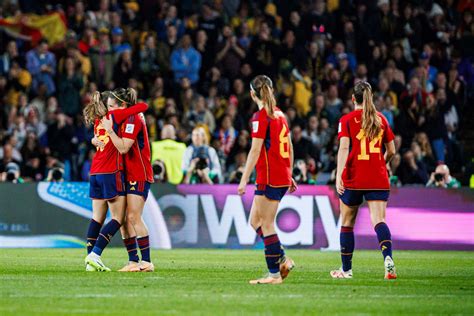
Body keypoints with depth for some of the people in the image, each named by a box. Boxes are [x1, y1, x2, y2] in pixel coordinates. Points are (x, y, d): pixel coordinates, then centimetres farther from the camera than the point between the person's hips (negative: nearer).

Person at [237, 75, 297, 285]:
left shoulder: (261, 116, -11)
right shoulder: (279, 114, 14)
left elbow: (255, 151, -16)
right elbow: (290, 148, 18)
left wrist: (244, 179, -15)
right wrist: (289, 175, 26)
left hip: (269, 179, -8)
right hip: (283, 177, 8)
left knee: (266, 225, -3)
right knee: (255, 221, 15)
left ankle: (274, 274, -2)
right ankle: (282, 260, 10)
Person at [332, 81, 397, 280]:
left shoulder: (347, 120, -1)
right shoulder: (381, 119, 9)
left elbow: (344, 148, -15)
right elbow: (391, 151, 14)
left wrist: (339, 175, -22)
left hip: (353, 180, -2)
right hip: (379, 180, 2)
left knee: (347, 223, 13)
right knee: (379, 221, -8)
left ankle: (346, 269, 22)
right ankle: (388, 258, -35)